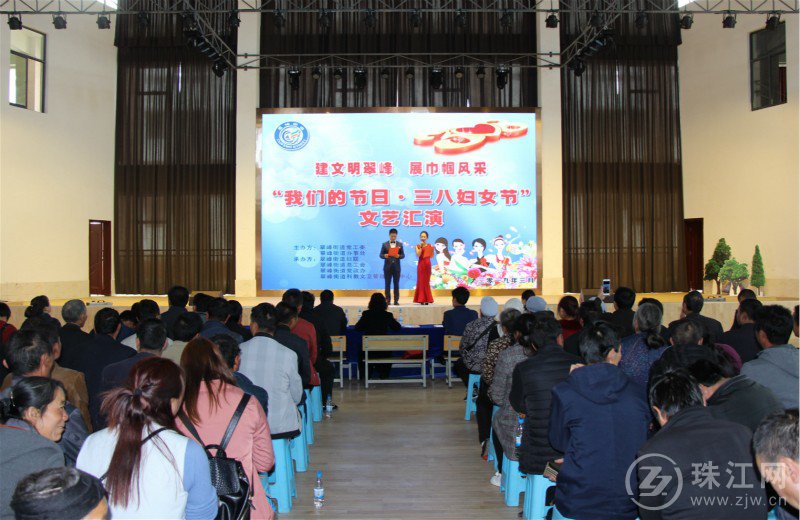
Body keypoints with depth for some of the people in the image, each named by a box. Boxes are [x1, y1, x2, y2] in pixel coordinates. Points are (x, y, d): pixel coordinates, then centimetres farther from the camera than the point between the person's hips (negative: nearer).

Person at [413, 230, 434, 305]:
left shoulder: (430, 246, 7)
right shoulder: (418, 246, 2)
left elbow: (431, 256, 6)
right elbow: (418, 255, -13)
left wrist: (432, 249, -9)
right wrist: (421, 246, -16)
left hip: (427, 264, 2)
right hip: (421, 264, -2)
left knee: (427, 281, 4)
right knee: (421, 281, -2)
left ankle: (426, 299, 8)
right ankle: (421, 299, 0)